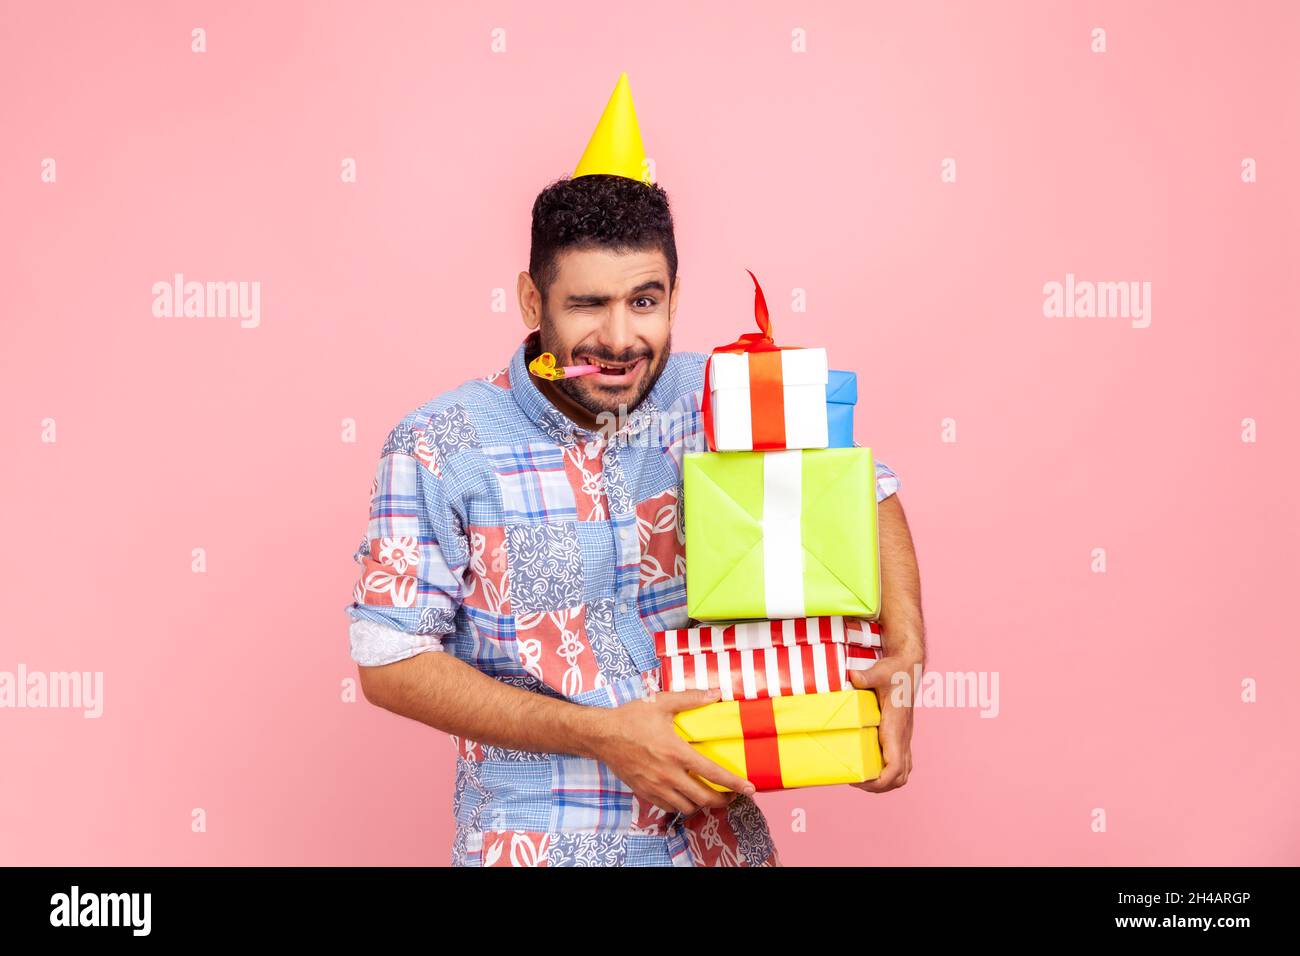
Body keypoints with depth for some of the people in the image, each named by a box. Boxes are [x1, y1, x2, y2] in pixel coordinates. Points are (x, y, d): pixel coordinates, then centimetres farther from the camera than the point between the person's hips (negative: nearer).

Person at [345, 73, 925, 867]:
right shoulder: (439, 447, -14)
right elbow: (390, 661, -14)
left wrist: (904, 653, -11)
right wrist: (598, 733, -20)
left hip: (715, 837, 3)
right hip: (531, 842, -3)